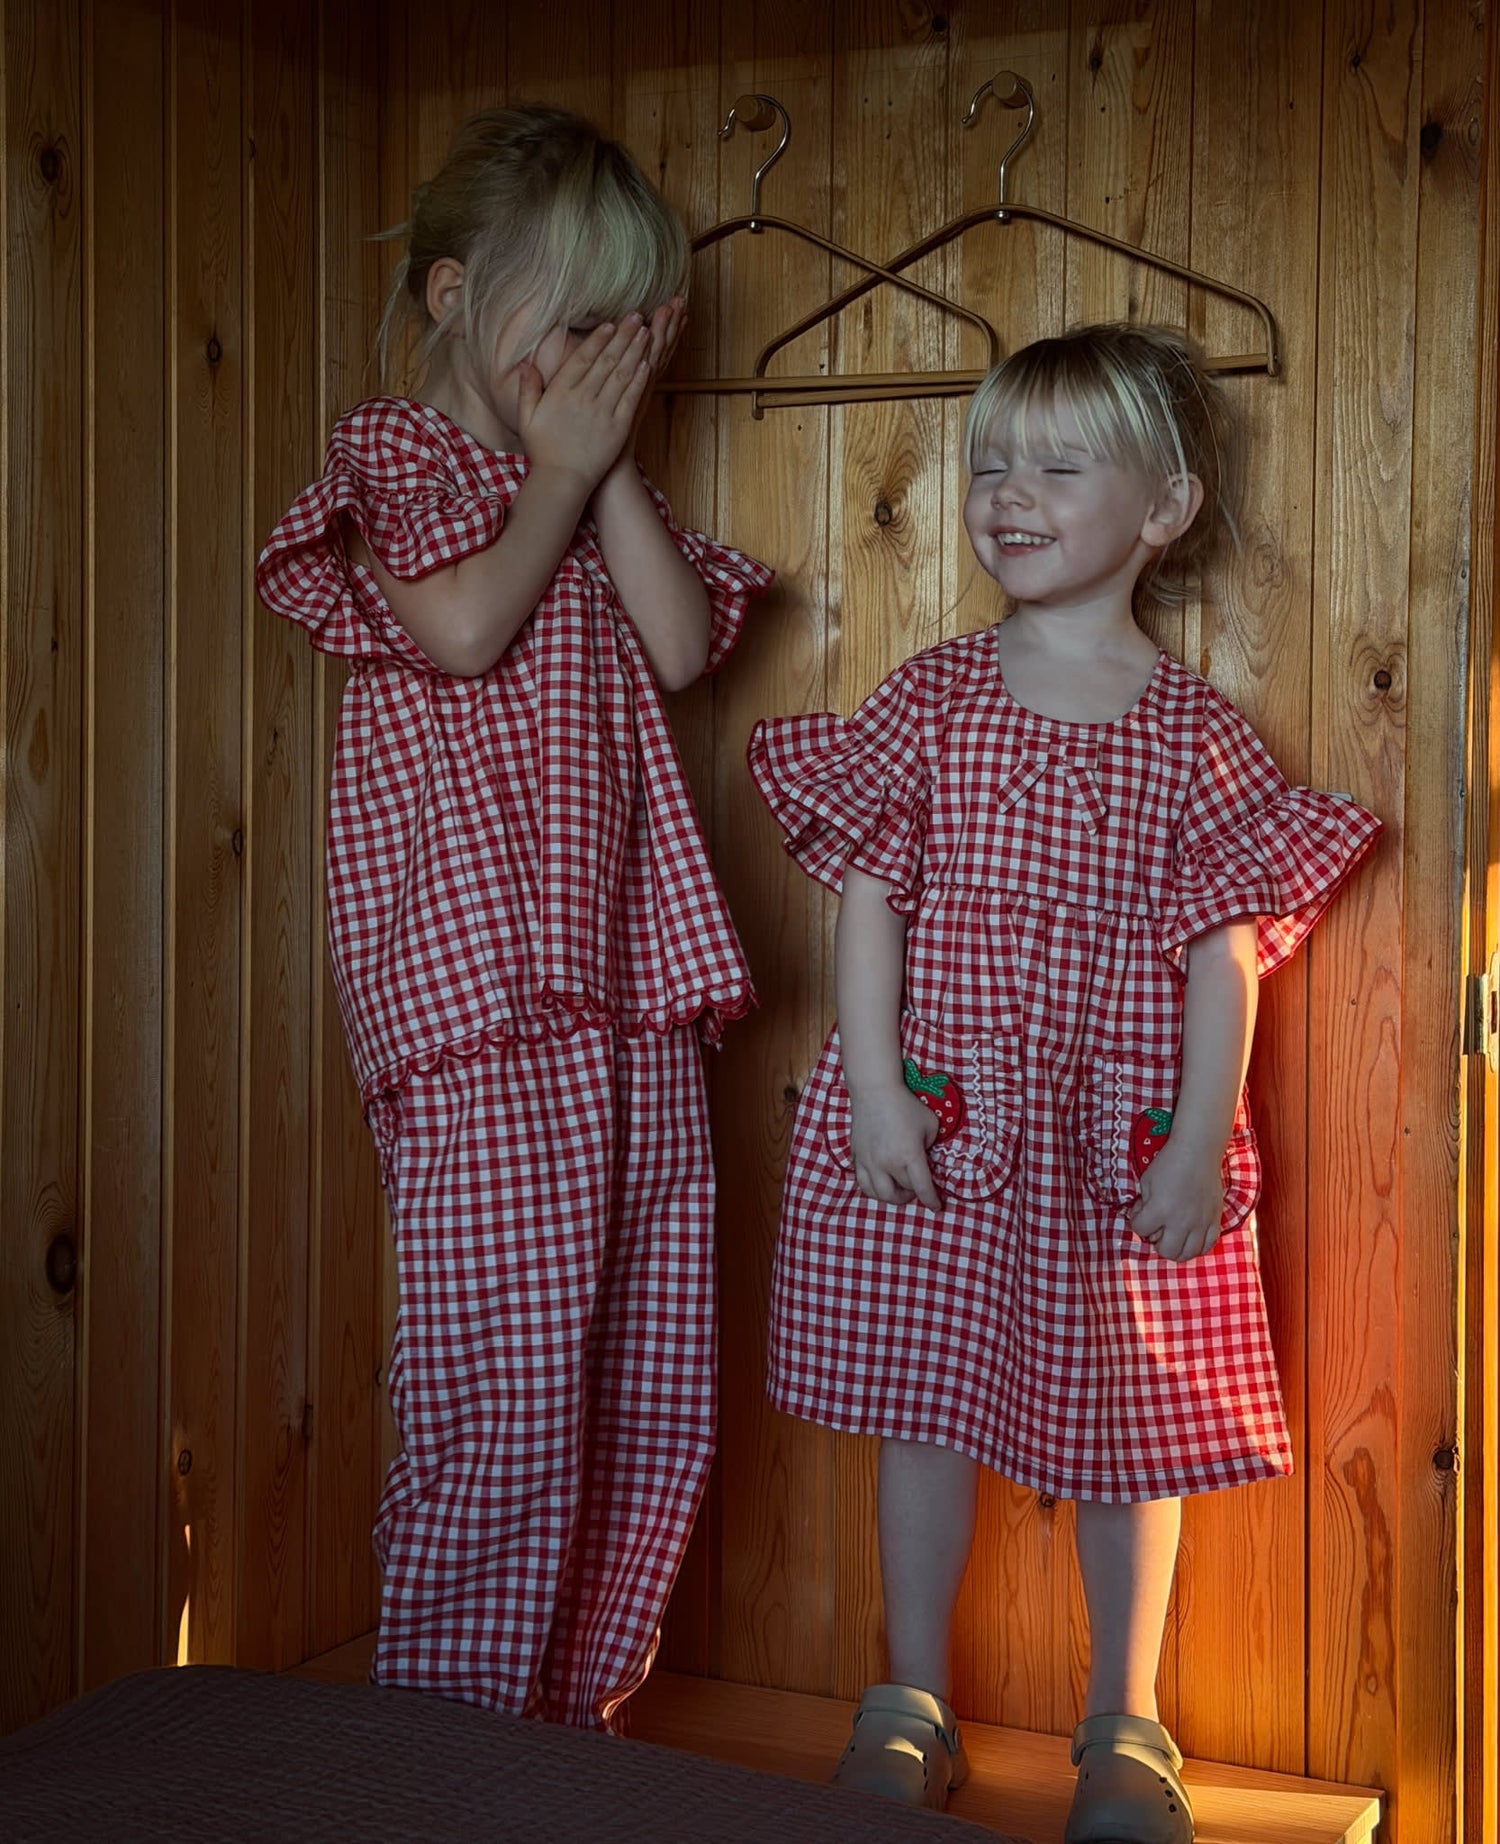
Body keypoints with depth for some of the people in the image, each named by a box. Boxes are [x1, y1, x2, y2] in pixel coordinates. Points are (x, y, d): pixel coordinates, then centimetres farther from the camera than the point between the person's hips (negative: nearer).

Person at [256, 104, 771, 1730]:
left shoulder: (600, 491, 22)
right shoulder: (388, 458, 3)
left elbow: (683, 643, 7)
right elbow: (461, 630, -15)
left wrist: (613, 466, 5)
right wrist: (560, 470, -2)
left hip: (627, 980, 7)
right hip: (474, 982, -7)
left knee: (647, 1380, 8)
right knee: (507, 1372, -9)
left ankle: (571, 1709, 22)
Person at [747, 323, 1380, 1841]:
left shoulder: (1192, 735, -2)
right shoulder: (929, 699, 0)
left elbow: (1224, 953, -3)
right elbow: (869, 899, -1)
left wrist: (1198, 1146, -8)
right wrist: (875, 1088, -9)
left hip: (1117, 1138, -1)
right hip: (933, 1122, 1)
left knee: (1123, 1427, 9)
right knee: (923, 1405, 10)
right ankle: (912, 1704, 27)